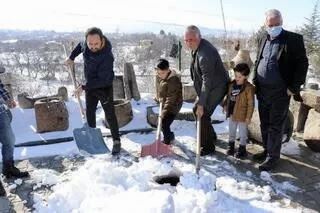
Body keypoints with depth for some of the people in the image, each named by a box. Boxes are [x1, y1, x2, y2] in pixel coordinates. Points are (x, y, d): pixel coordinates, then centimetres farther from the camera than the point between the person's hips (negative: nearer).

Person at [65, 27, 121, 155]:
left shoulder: (107, 56, -33)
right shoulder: (86, 44, -13)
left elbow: (102, 80, -31)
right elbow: (80, 45, 15)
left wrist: (84, 87, -28)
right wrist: (71, 57, 8)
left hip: (104, 87, -6)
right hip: (90, 85, 7)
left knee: (109, 115, -2)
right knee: (89, 112, 16)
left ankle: (116, 142, 10)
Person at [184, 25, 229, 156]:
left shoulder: (205, 54, -32)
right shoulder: (196, 47, 0)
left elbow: (207, 81, -31)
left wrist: (201, 104, -30)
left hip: (216, 88, -10)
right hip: (208, 86, 10)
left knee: (202, 114, -10)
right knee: (196, 109, 16)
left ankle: (208, 146, 6)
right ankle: (211, 136, 35)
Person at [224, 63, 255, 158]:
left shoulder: (249, 88, -19)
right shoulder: (232, 85, 0)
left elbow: (251, 104, -18)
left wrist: (248, 116, -18)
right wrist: (225, 105, 10)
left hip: (242, 115, -6)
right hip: (232, 113, 6)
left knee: (243, 133, 10)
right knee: (231, 131, 20)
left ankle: (242, 149, 25)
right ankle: (231, 146, 37)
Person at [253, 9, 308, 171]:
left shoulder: (293, 39, -9)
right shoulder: (262, 38, 8)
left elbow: (302, 64, -9)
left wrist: (294, 88, -13)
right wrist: (255, 81, 10)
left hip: (280, 92, -6)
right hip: (262, 91, 6)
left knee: (275, 126, 2)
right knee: (264, 124, 15)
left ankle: (272, 157, 14)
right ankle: (267, 150, 31)